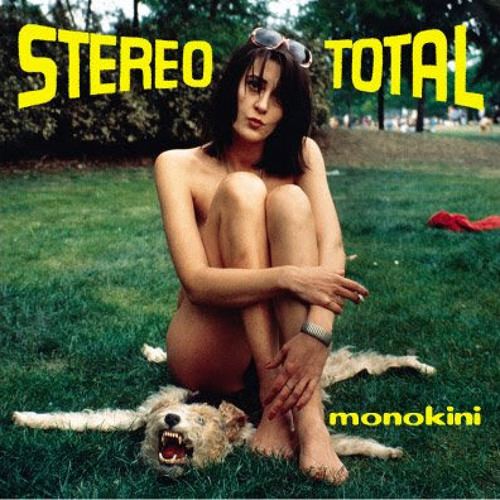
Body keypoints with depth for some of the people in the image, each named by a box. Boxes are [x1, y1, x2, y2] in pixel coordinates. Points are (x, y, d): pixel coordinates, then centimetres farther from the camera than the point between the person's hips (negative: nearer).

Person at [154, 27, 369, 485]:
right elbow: (197, 281, -20)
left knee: (289, 200, -23)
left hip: (282, 338, 2)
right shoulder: (179, 166, -8)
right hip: (205, 352, -2)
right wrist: (288, 277, -35)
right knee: (240, 190, -22)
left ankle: (307, 414, -35)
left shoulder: (302, 155, 0)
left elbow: (332, 246, -15)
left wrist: (317, 333, -33)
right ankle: (274, 403, -29)